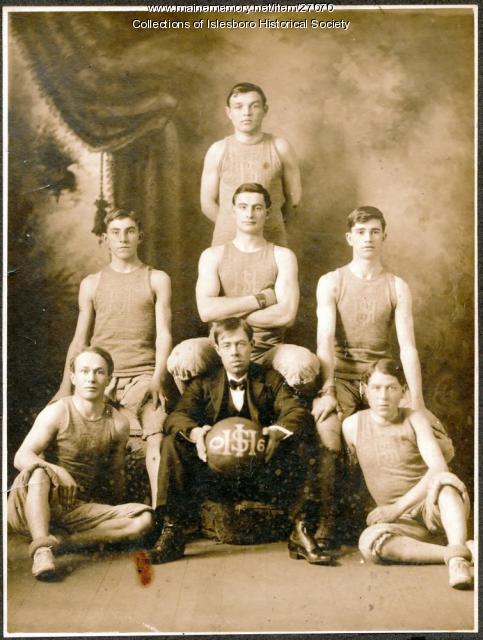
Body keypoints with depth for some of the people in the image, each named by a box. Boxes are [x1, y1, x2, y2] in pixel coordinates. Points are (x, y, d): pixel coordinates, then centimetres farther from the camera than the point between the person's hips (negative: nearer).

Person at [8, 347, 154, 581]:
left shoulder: (118, 424, -1)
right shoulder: (58, 413, -11)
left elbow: (115, 471, 12)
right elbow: (21, 457, -21)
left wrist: (117, 515, 17)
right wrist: (55, 469, -39)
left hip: (78, 509, 4)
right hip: (34, 508, -4)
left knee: (143, 519, -15)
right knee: (38, 473, -35)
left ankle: (60, 540, -19)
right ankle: (41, 549, -39)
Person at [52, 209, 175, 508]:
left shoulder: (157, 279, 11)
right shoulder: (92, 284, 16)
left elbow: (163, 333, 2)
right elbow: (80, 339, 15)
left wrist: (158, 376, -13)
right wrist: (65, 387, 7)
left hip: (144, 375, -1)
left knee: (156, 438, -19)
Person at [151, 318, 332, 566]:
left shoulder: (271, 379, 7)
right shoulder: (203, 383, 8)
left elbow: (300, 413, -9)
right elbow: (176, 416, -8)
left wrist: (278, 431, -32)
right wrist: (194, 432, -32)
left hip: (262, 477, 0)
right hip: (215, 477, 1)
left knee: (297, 442, -24)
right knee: (172, 442, -19)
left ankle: (300, 531, -22)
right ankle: (171, 531, -17)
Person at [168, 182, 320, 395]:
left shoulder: (283, 256, 7)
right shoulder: (212, 256, 8)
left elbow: (286, 315, -9)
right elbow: (206, 310, -9)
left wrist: (229, 313, -6)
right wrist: (260, 299, -7)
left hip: (268, 349, 0)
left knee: (305, 363, -33)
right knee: (184, 355, -33)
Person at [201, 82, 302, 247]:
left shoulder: (280, 148, 1)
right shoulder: (217, 151, 2)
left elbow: (294, 197, 9)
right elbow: (208, 203, 7)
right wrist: (232, 226, 12)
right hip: (227, 242, 0)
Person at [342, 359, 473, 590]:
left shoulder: (414, 419, -3)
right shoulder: (352, 425, 1)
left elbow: (438, 467, -16)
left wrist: (398, 508, -24)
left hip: (432, 507, -1)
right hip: (405, 523, 1)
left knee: (444, 480, -35)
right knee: (369, 541, -33)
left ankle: (457, 555, -48)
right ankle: (465, 547, -33)